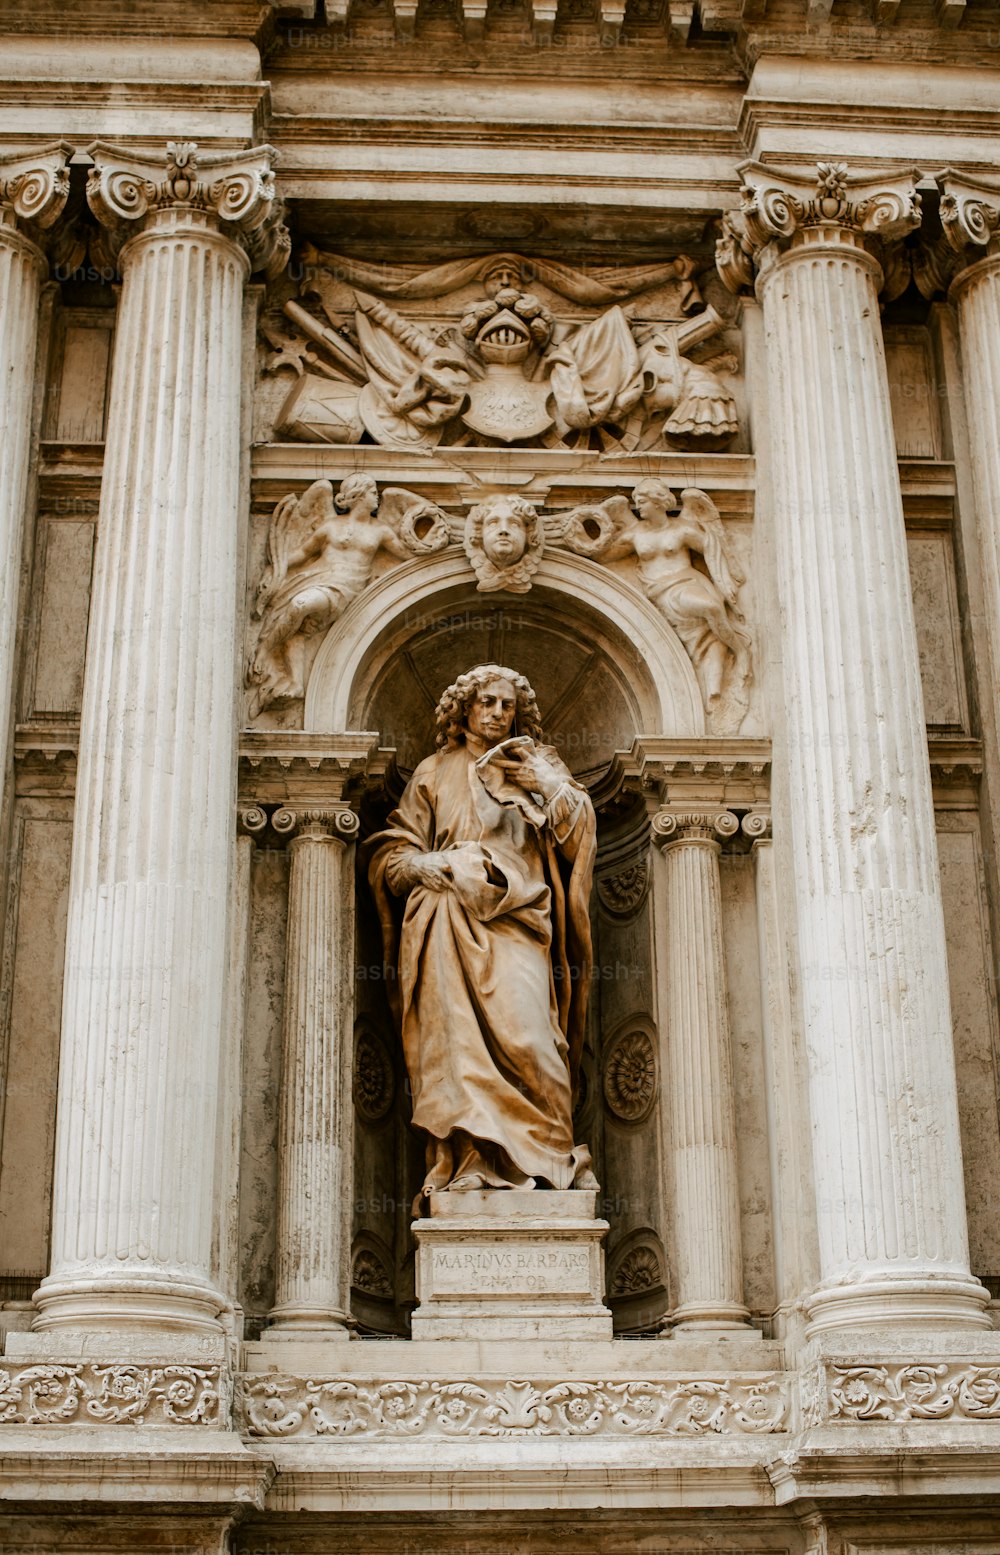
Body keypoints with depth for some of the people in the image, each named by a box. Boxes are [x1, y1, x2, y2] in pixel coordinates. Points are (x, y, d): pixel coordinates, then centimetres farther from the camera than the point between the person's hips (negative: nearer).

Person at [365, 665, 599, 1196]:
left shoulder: (537, 766, 23)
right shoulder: (435, 773, 20)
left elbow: (576, 838, 13)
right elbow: (393, 856, 13)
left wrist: (551, 787, -2)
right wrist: (438, 867, -7)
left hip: (516, 929, 0)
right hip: (451, 928, 0)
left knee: (525, 1031, -19)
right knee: (455, 1037, -16)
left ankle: (549, 1157, -10)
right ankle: (467, 1162, -19)